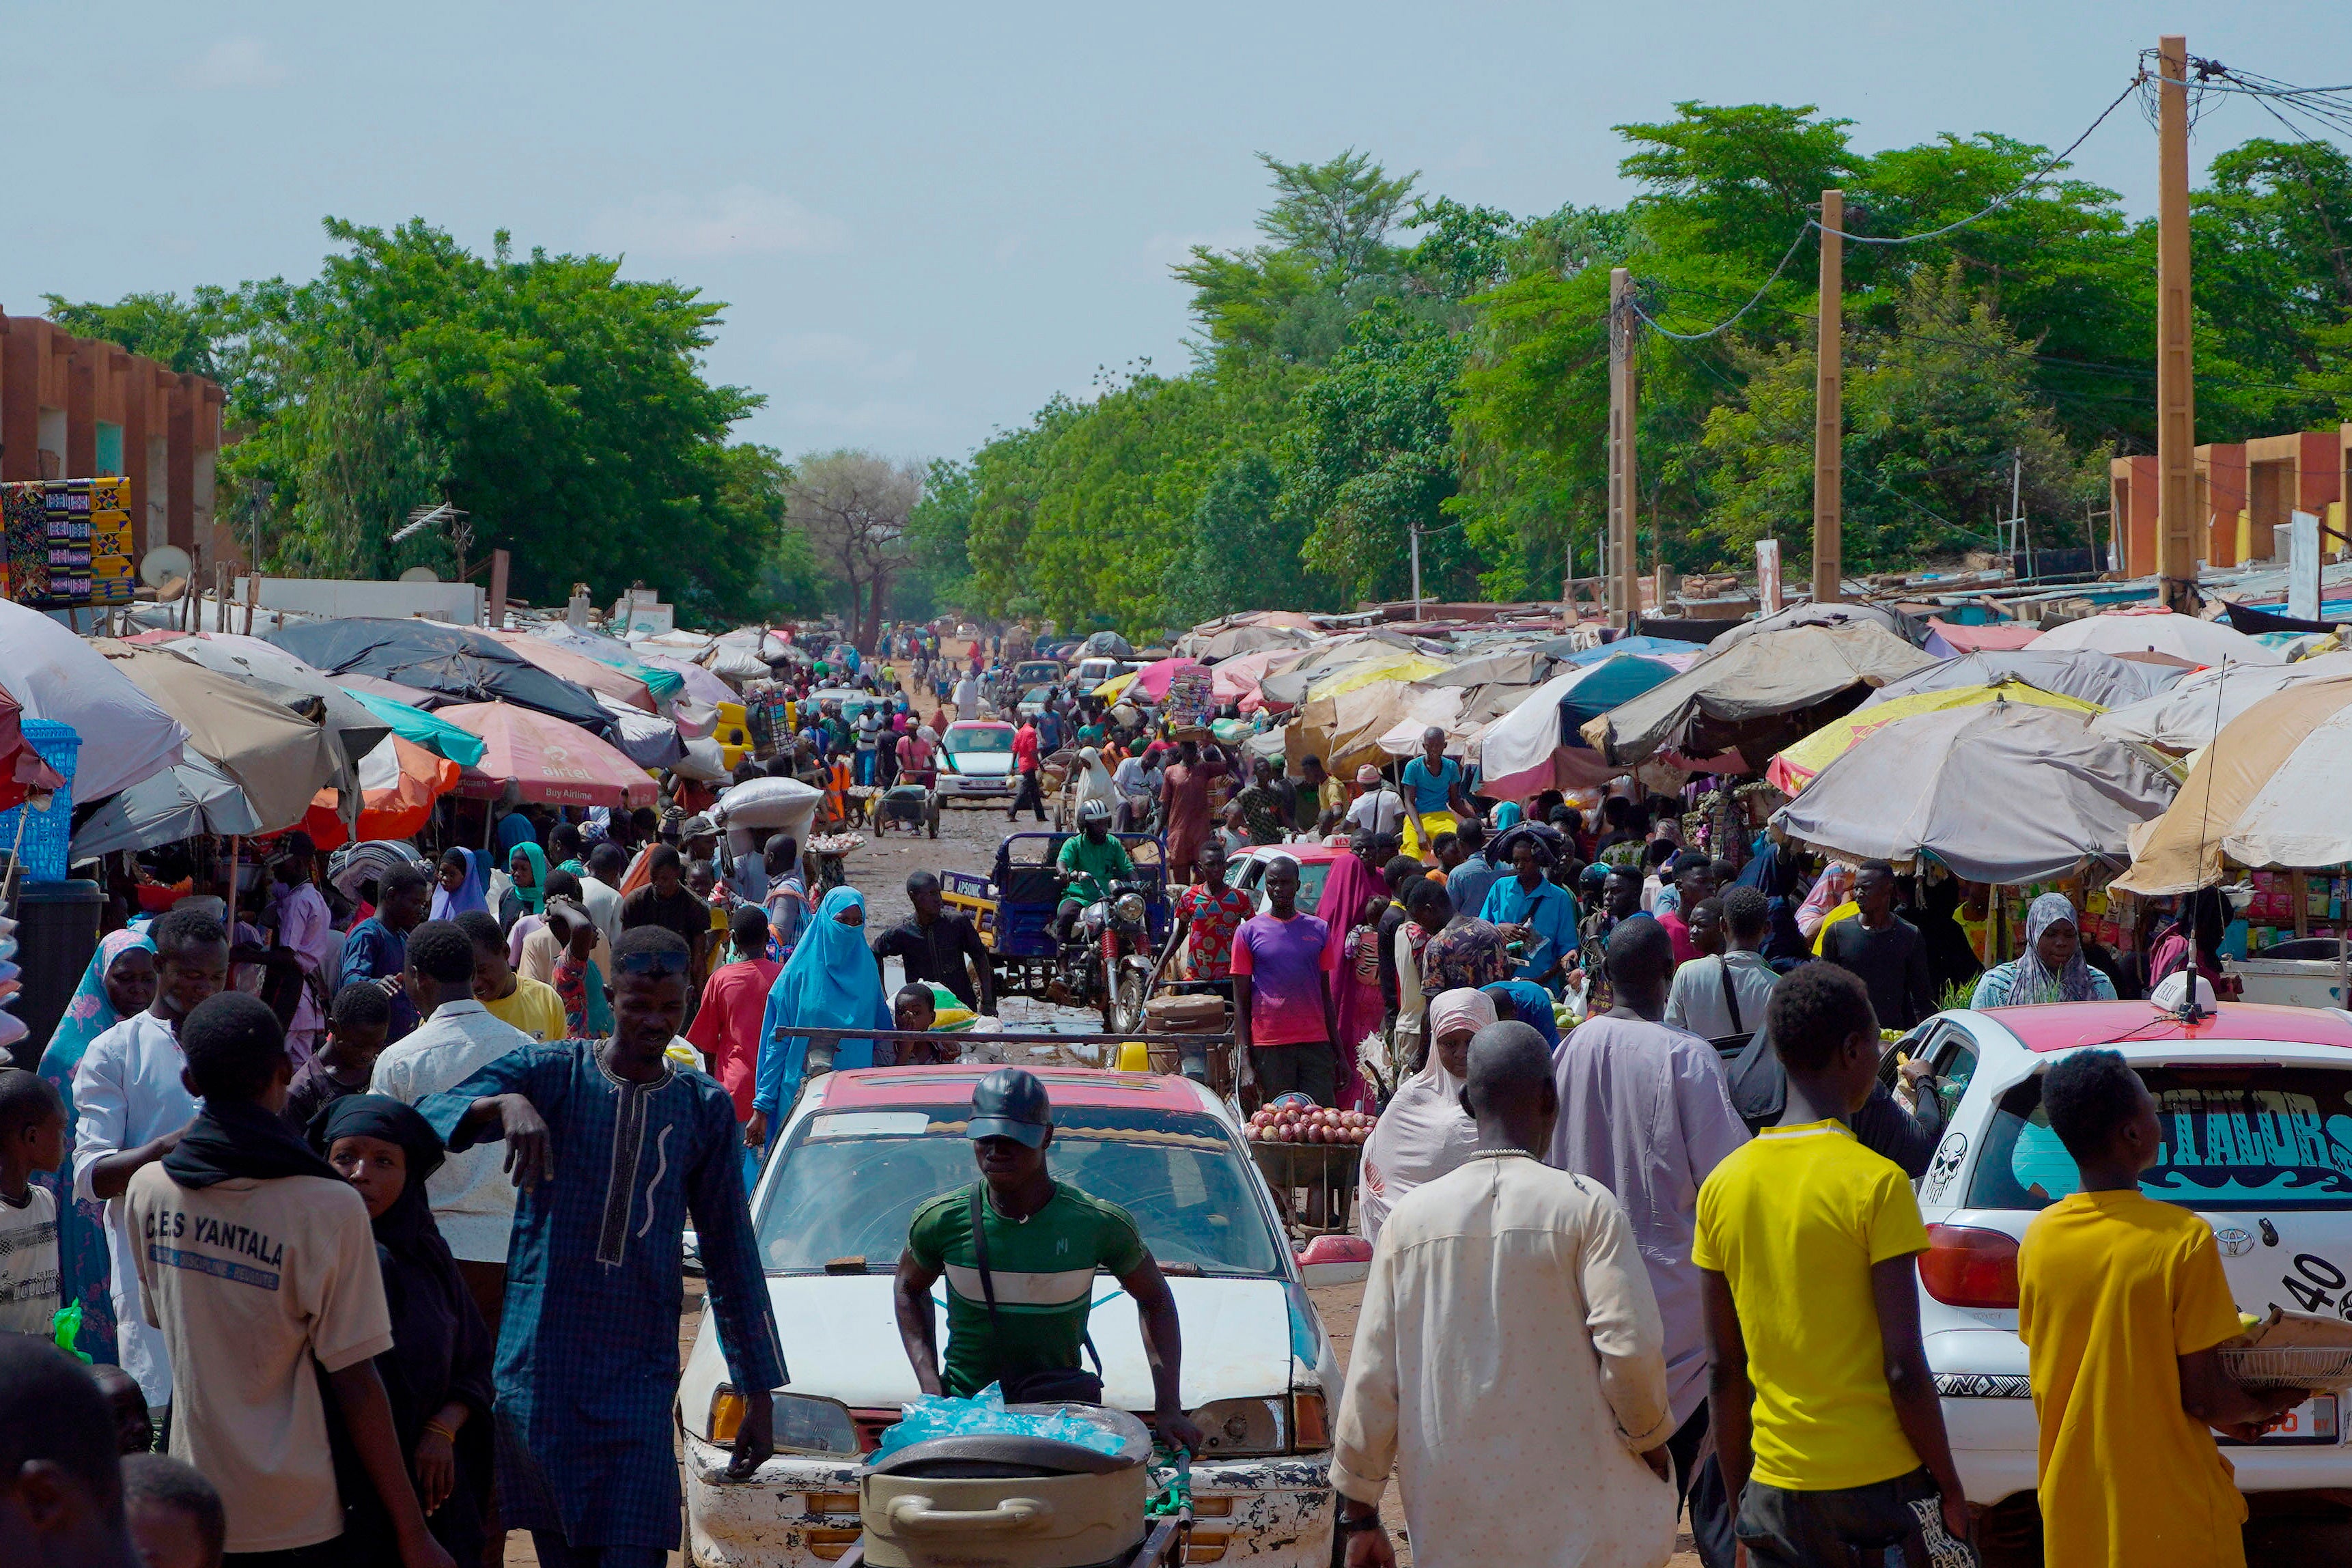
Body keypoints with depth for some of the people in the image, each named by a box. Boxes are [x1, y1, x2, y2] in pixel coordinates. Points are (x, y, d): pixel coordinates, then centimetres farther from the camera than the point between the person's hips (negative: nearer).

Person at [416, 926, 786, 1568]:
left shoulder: (705, 1108, 9)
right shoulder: (549, 1075, 2)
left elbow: (731, 1254, 14)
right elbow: (427, 1119, -11)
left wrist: (759, 1390, 13)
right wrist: (505, 1106, -32)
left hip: (641, 1371, 1)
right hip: (540, 1369, -1)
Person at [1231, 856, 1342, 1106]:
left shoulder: (1319, 930, 11)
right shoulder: (1248, 932, 4)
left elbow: (1326, 994, 16)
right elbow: (1240, 1000, 3)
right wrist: (1244, 1058, -6)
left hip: (1316, 1044, 2)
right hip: (1269, 1046, -2)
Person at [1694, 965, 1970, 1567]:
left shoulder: (1723, 1186, 4)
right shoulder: (1876, 1183, -11)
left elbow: (1725, 1372, 8)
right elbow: (1904, 1369, -12)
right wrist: (1949, 1488, -2)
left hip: (1776, 1488, 5)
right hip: (1875, 1482, -5)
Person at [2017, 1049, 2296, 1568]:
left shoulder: (2039, 1238, 0)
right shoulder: (2184, 1239, -16)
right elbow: (2203, 1397, -13)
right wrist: (2267, 1405, 9)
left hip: (2072, 1521, 5)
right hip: (2171, 1525, -5)